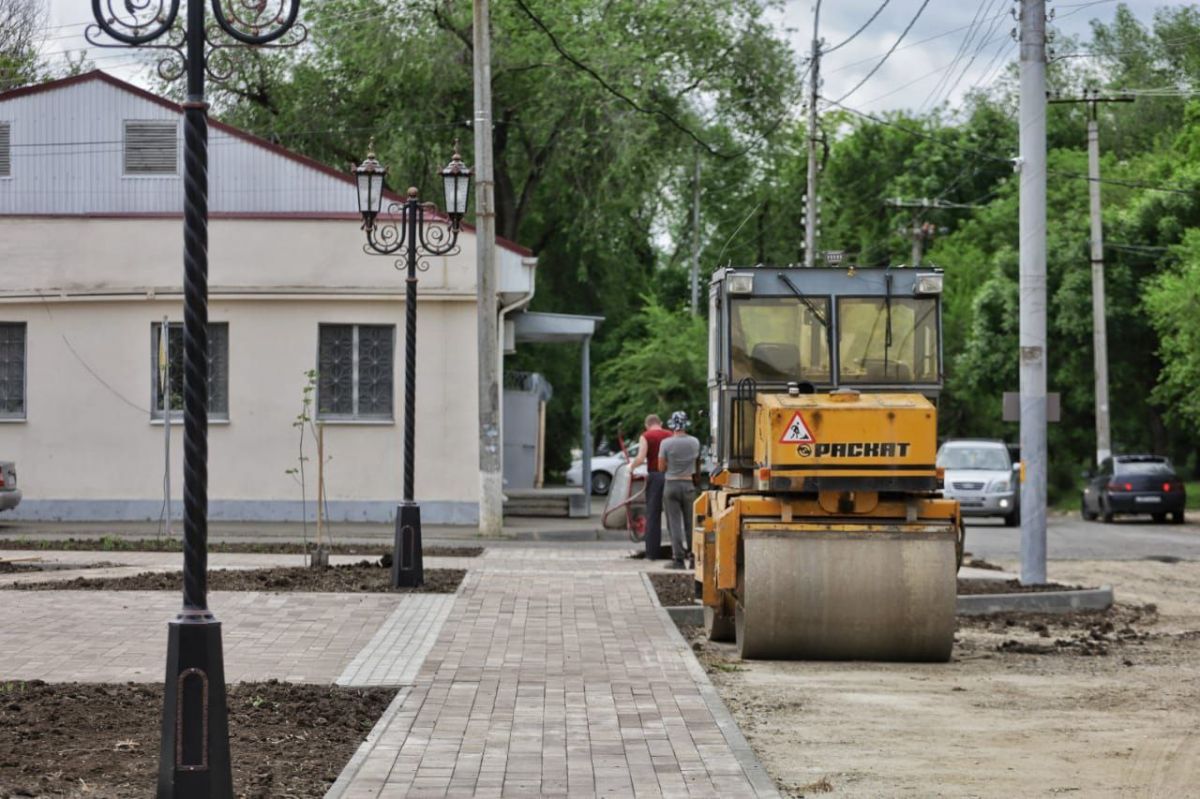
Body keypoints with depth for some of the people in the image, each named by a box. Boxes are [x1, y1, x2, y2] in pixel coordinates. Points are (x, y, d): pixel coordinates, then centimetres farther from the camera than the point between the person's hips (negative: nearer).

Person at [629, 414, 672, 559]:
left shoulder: (646, 437, 0)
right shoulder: (670, 435, 9)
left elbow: (640, 458, -11)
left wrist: (632, 466, 7)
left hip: (654, 476, -2)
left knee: (652, 515, 2)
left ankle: (652, 552, 0)